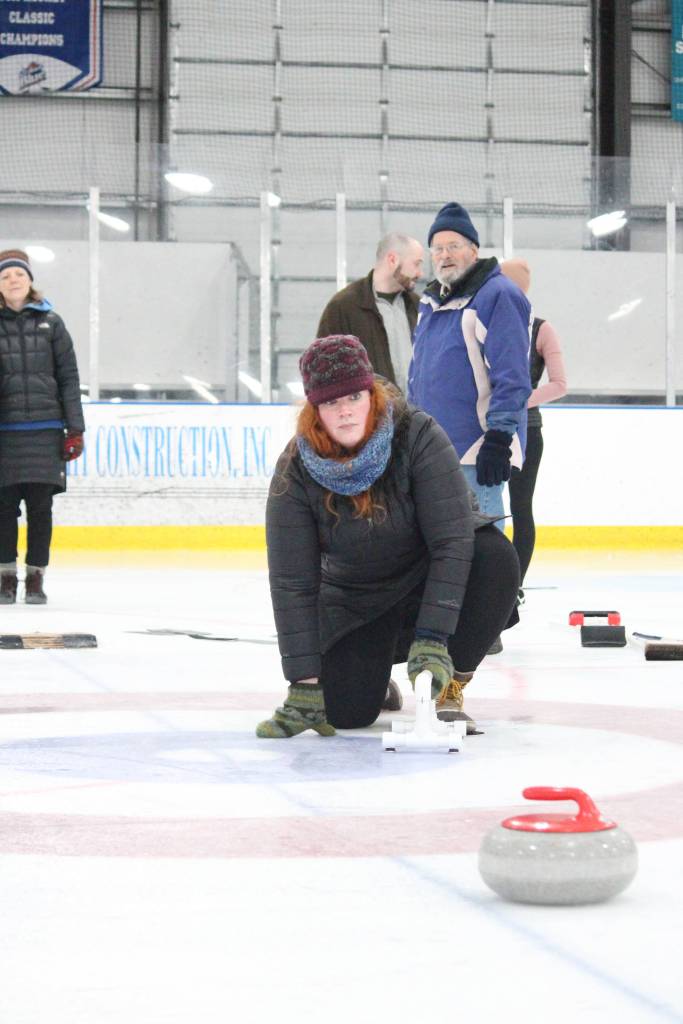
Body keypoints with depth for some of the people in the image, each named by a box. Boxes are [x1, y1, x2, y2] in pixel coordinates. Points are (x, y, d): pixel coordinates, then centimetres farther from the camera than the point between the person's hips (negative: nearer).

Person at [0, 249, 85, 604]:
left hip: (45, 429, 0)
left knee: (40, 506, 2)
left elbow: (69, 377, 5)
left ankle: (35, 579, 10)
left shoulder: (50, 323, 5)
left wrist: (75, 429, 0)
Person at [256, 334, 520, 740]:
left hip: (429, 581, -1)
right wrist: (304, 683, -23)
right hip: (355, 603, 1)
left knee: (496, 557, -33)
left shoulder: (418, 436, -26)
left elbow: (452, 541, -29)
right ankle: (374, 664, 22)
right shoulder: (295, 470, -19)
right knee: (346, 712, -17)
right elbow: (291, 582, -18)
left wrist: (432, 639, -36)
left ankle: (449, 691, -13)